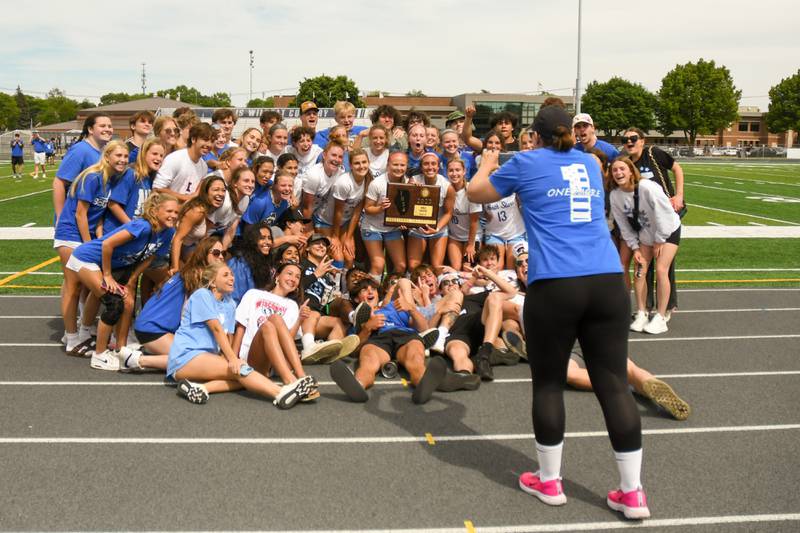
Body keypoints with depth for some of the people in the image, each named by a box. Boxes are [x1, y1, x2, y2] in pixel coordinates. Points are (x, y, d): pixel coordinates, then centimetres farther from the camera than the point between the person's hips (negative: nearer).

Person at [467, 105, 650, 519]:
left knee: (548, 384, 11)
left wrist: (486, 166, 45)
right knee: (614, 384, 6)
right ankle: (632, 493, 12)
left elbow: (474, 193, 24)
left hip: (554, 286, -4)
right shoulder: (589, 164, 22)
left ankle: (549, 482, 22)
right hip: (608, 282, 4)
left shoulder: (527, 163, 9)